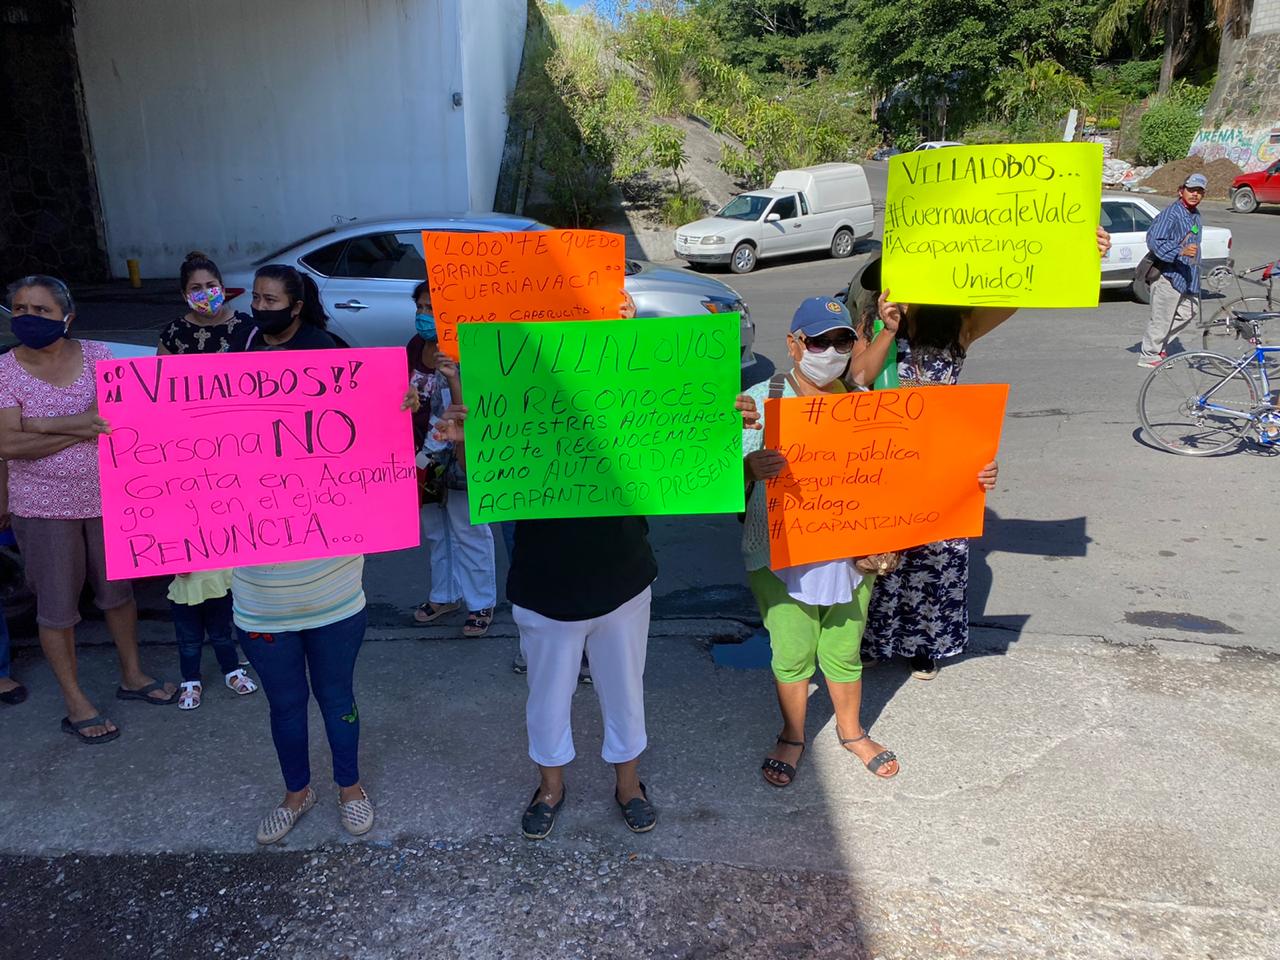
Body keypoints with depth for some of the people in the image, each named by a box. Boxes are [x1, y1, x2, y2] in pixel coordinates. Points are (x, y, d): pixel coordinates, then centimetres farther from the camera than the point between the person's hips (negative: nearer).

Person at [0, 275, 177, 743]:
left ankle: (132, 675, 35)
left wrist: (40, 424, -19)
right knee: (57, 607, 8)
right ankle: (76, 703, 22)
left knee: (117, 590, 16)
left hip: (107, 498, 2)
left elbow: (112, 417, -16)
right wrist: (80, 431, -21)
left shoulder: (96, 354, -3)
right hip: (45, 508, -2)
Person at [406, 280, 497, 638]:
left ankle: (481, 604, 22)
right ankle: (444, 595, 38)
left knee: (469, 533, 7)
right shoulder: (415, 347, -1)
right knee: (436, 531, 21)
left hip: (458, 459, -7)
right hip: (424, 458, 7)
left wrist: (454, 380, -41)